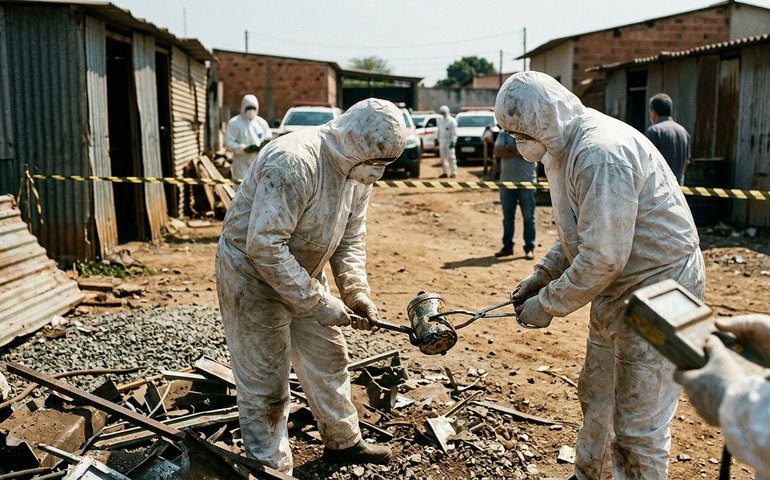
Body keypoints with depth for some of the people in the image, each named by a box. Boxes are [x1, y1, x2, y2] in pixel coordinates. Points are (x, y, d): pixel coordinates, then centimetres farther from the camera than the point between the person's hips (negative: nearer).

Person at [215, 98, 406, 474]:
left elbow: (351, 239, 3)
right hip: (253, 276, -8)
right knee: (265, 386, 2)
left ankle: (343, 442, 37)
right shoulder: (293, 162, -32)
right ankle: (271, 467, 21)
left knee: (328, 360, 17)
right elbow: (264, 246, -33)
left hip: (303, 275, 8)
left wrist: (356, 292, -13)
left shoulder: (359, 171, -4)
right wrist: (319, 302, -29)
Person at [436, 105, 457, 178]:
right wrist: (437, 138, 15)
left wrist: (453, 141, -18)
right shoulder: (440, 120, 14)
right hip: (442, 141, 7)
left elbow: (454, 133, -11)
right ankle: (444, 172, 12)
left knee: (451, 157, -9)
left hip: (449, 141, -7)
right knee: (443, 158, 7)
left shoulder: (452, 121, -7)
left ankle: (453, 172, -5)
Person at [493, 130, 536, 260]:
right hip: (507, 181, 3)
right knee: (508, 217, 10)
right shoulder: (504, 134, 9)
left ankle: (529, 248, 8)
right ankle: (507, 246, 19)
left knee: (528, 217, 2)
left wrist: (510, 147, -6)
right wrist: (518, 151, -12)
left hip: (527, 182, -3)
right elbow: (498, 152, -7)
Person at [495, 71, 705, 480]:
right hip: (617, 292, 10)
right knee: (596, 398, 23)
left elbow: (603, 258, -29)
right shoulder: (564, 150, 6)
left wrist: (548, 305, -18)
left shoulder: (600, 153, -27)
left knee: (638, 428, 0)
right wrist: (543, 275, 4)